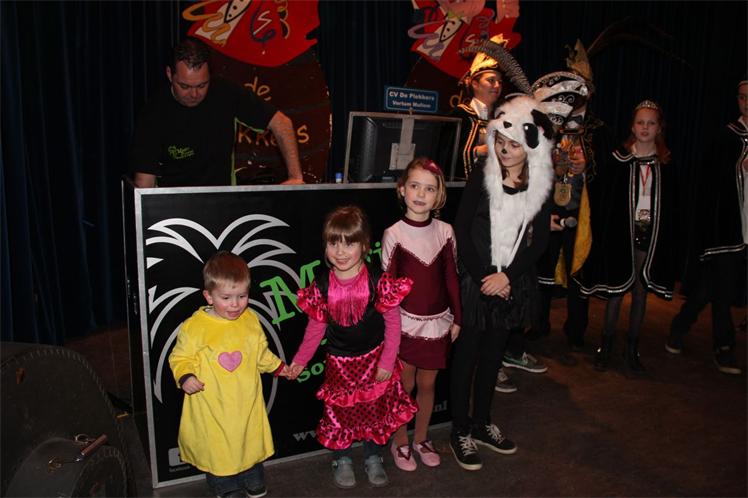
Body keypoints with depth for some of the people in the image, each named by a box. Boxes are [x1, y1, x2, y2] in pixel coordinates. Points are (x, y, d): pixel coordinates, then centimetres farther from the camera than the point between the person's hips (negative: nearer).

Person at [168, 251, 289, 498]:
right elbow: (180, 358, -8)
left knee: (252, 443, 21)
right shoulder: (194, 327, -18)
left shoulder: (250, 319, -2)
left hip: (247, 403, 5)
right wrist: (185, 376, -26)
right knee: (218, 450, 9)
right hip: (212, 408, -4)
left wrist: (277, 366, 15)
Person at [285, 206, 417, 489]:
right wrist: (299, 361, 1)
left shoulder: (378, 281, -18)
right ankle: (342, 460, 36)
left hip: (375, 358, -1)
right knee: (339, 411, 11)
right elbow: (316, 327, 0)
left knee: (376, 408, 13)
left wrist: (387, 361, -10)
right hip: (339, 362, 1)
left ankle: (373, 458, 37)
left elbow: (393, 322, -10)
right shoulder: (321, 286, -10)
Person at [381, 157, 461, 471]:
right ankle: (400, 442, 30)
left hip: (437, 322, 3)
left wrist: (456, 318, 6)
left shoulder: (445, 231, -1)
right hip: (405, 322, -3)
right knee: (405, 385, 9)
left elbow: (451, 278, 4)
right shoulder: (393, 234, -9)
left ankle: (421, 439, 35)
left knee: (427, 384, 15)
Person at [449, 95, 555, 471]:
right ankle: (460, 432, 19)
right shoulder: (481, 177, -8)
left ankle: (482, 423, 33)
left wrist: (507, 276, -12)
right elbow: (462, 230, -8)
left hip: (512, 283, 3)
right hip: (476, 281, -3)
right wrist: (484, 277, -12)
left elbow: (539, 240, -1)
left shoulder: (540, 185, -1)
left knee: (493, 354, 16)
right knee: (467, 354, 6)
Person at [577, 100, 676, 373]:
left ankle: (632, 348, 22)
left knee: (640, 292, 9)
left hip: (651, 235, 2)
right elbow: (604, 194, -3)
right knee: (616, 291, 4)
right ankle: (606, 345, 18)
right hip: (621, 232, -2)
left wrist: (667, 239, 0)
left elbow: (670, 205, 6)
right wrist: (602, 230, -10)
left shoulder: (666, 163, 4)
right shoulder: (619, 158, -1)